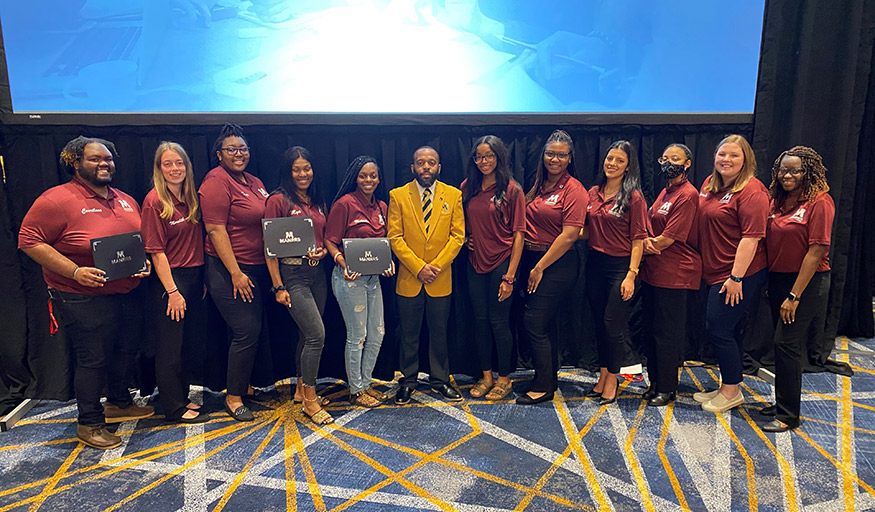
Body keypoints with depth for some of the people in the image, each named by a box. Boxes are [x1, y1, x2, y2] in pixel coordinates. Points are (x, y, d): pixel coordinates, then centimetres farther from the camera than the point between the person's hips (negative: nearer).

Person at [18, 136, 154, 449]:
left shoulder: (126, 201, 10)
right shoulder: (57, 199, -13)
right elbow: (29, 240, -16)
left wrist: (144, 261, -1)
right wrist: (75, 272, -24)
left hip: (124, 293, 8)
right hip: (82, 300, -7)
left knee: (125, 350, 18)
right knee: (93, 359, 0)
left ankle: (119, 403, 39)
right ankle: (89, 424, 17)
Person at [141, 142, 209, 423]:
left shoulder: (191, 198, 9)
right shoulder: (155, 201, -11)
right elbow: (156, 251, -14)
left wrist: (202, 281, 9)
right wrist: (172, 291, -17)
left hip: (194, 277, 7)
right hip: (169, 280, -7)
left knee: (187, 343, 15)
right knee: (171, 346, 2)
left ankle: (182, 397, 29)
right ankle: (174, 408, 14)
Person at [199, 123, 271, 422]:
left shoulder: (255, 183, 14)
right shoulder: (216, 182, -11)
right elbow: (215, 230, -17)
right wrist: (236, 273, -20)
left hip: (257, 268, 8)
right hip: (229, 270, -8)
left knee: (253, 328, 14)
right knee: (246, 331, -8)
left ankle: (243, 383, 31)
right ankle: (233, 397, 8)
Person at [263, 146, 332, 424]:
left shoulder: (317, 201, 12)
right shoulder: (278, 200, -7)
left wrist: (323, 251, -3)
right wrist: (278, 287, -12)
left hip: (317, 272, 7)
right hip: (292, 274, -7)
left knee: (308, 335, 14)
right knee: (317, 334, -13)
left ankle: (301, 389, 30)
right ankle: (310, 399, 2)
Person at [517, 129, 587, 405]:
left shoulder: (574, 190, -10)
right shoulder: (539, 185, 11)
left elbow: (569, 236, -16)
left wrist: (540, 267, -15)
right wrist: (531, 266, 5)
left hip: (558, 264, -7)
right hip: (532, 259, 7)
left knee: (534, 321, -8)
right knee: (545, 323, 15)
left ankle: (543, 387, 6)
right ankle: (550, 378, 28)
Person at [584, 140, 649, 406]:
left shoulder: (633, 197, -7)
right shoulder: (594, 193, 8)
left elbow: (638, 239, -10)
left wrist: (631, 274, -15)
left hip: (620, 265, -5)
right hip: (595, 263, 5)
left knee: (613, 324, -2)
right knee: (599, 322, 12)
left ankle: (612, 379, 14)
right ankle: (603, 374, 25)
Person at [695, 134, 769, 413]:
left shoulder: (752, 191, -14)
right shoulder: (710, 184, 10)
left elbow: (751, 237, -19)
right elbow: (700, 223, 19)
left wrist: (736, 277, -21)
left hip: (740, 275, -8)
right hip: (715, 273, 8)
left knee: (718, 330, -5)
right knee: (730, 332, 15)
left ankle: (731, 391, 12)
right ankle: (728, 387, 27)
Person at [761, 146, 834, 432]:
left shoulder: (819, 202, -13)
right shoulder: (777, 202, 8)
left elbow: (817, 251, -17)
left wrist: (794, 295, -18)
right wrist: (767, 283, 4)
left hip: (807, 283, -7)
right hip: (778, 280, 7)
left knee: (786, 344, -7)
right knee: (783, 345, 14)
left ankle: (788, 416, 4)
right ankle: (784, 402, 28)